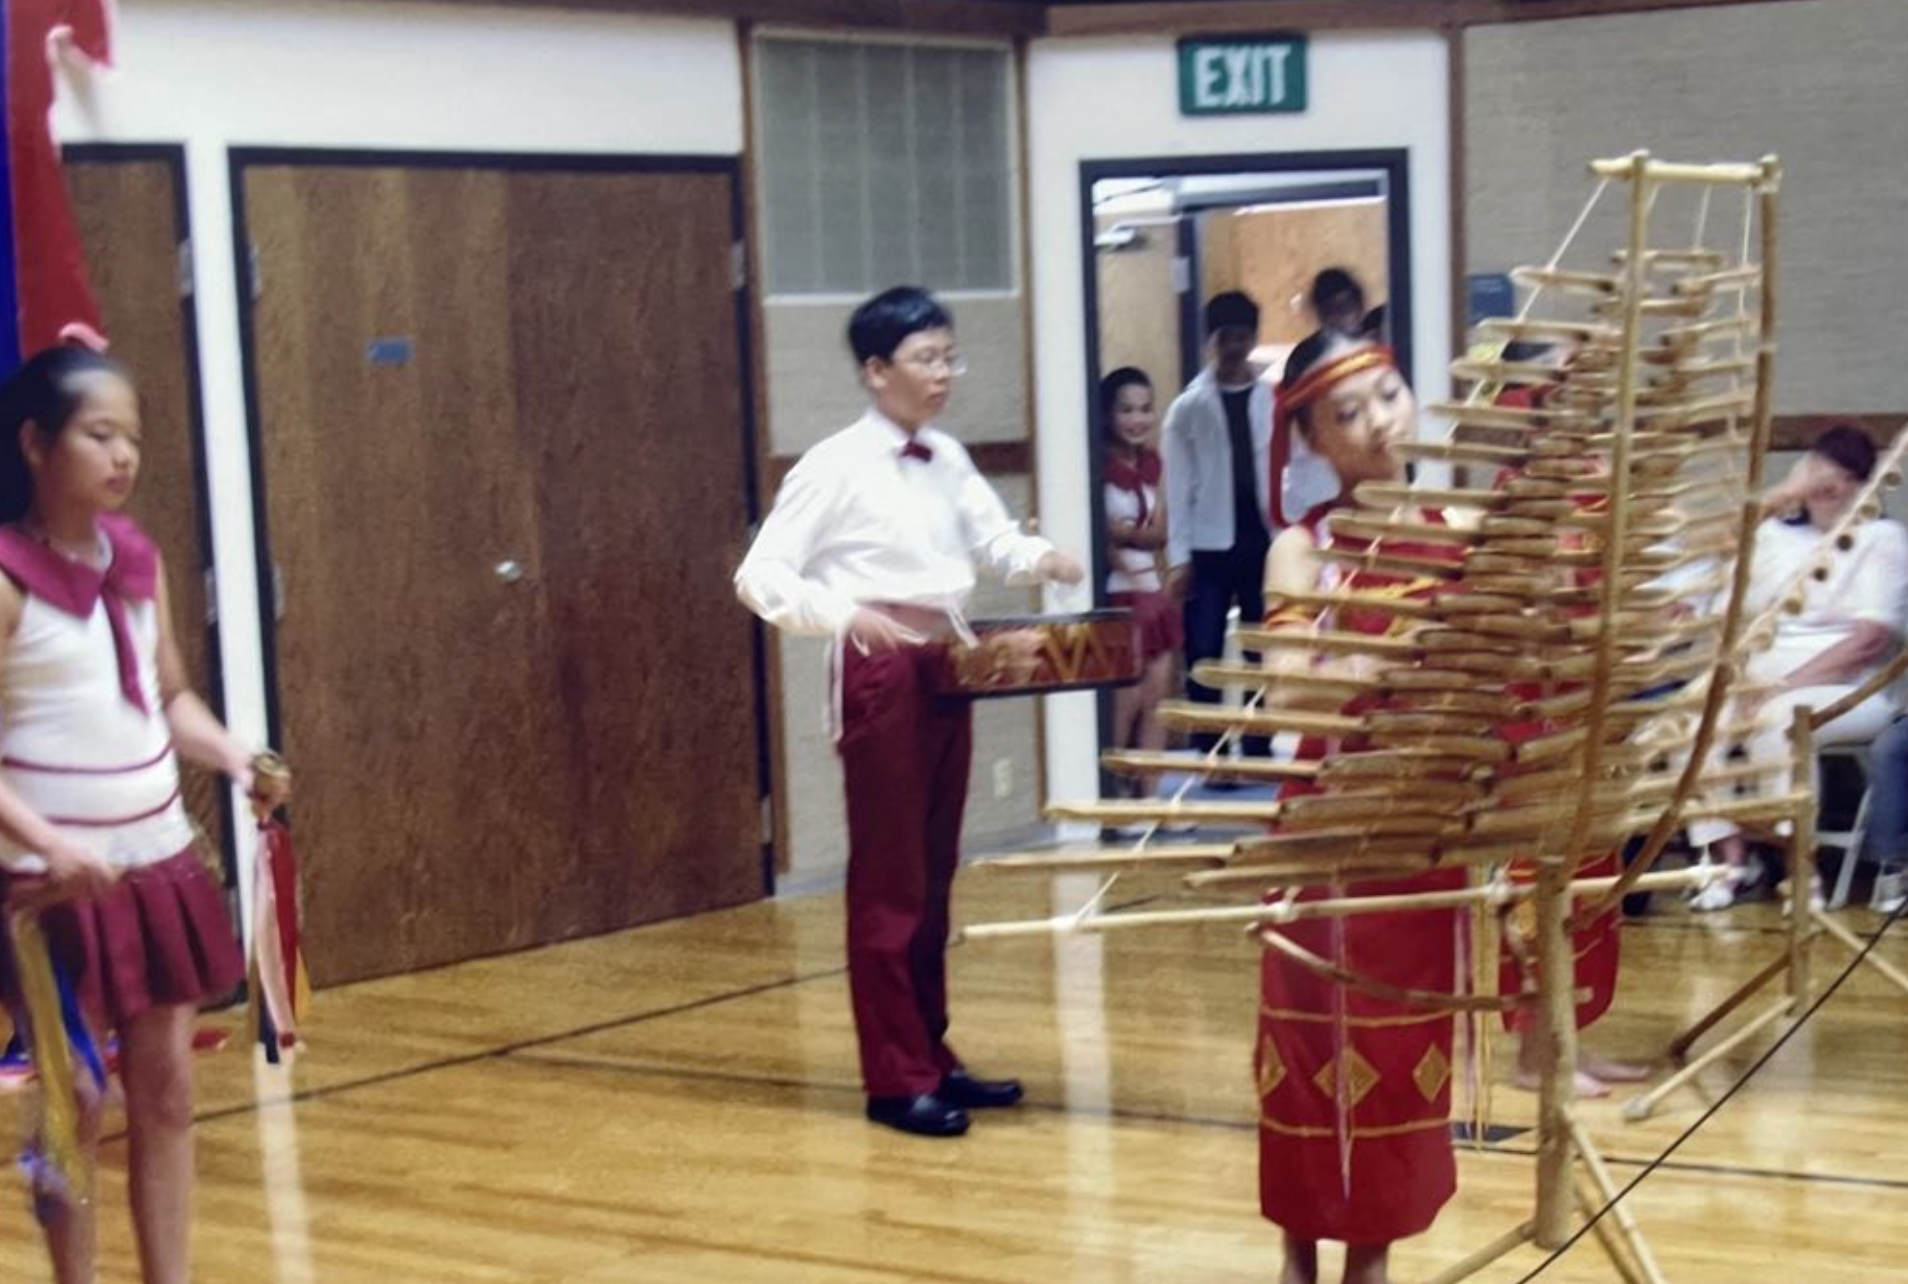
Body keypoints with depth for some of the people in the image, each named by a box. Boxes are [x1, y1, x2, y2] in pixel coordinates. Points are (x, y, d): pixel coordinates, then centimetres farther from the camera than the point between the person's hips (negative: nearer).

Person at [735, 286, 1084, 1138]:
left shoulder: (948, 460, 10)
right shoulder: (835, 466, -11)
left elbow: (993, 539, 10)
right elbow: (760, 576, -14)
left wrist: (1040, 560, -13)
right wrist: (843, 612, -31)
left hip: (947, 668, 7)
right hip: (881, 673, -7)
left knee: (934, 876, 13)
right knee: (888, 880, -1)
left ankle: (932, 1057, 23)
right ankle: (896, 1078, 5)